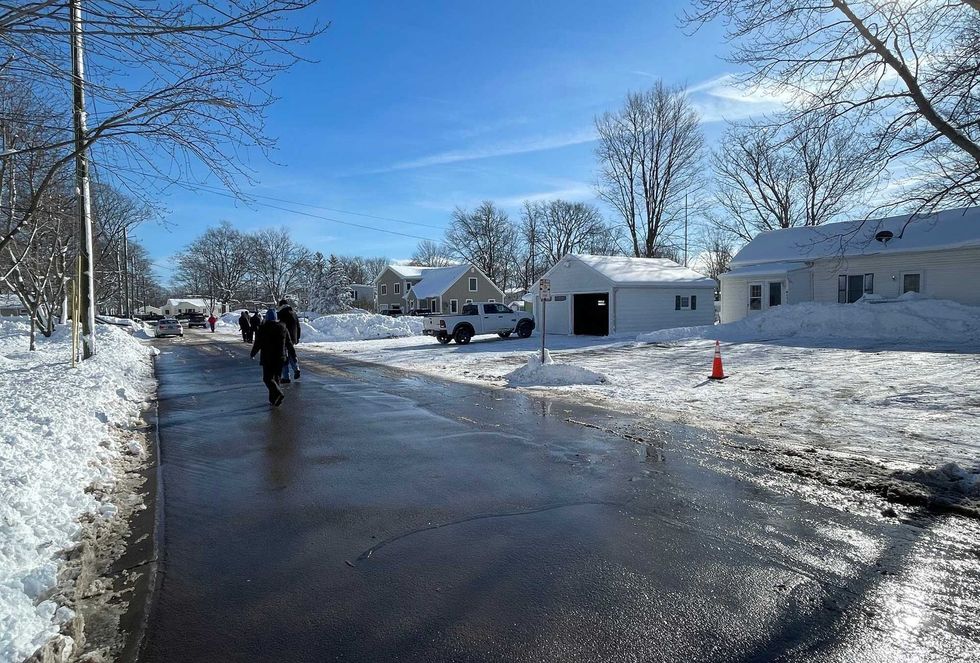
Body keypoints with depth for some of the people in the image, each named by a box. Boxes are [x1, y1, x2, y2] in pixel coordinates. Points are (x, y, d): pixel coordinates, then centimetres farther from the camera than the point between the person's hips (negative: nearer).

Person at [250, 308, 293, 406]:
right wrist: (291, 353, 22)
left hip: (267, 358, -4)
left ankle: (278, 393, -23)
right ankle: (273, 399, 17)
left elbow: (257, 343, -6)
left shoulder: (263, 328, -8)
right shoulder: (282, 327, 5)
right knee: (276, 377, 14)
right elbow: (289, 343, 9)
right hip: (280, 358, 5)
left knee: (268, 378, -1)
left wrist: (252, 354, 9)